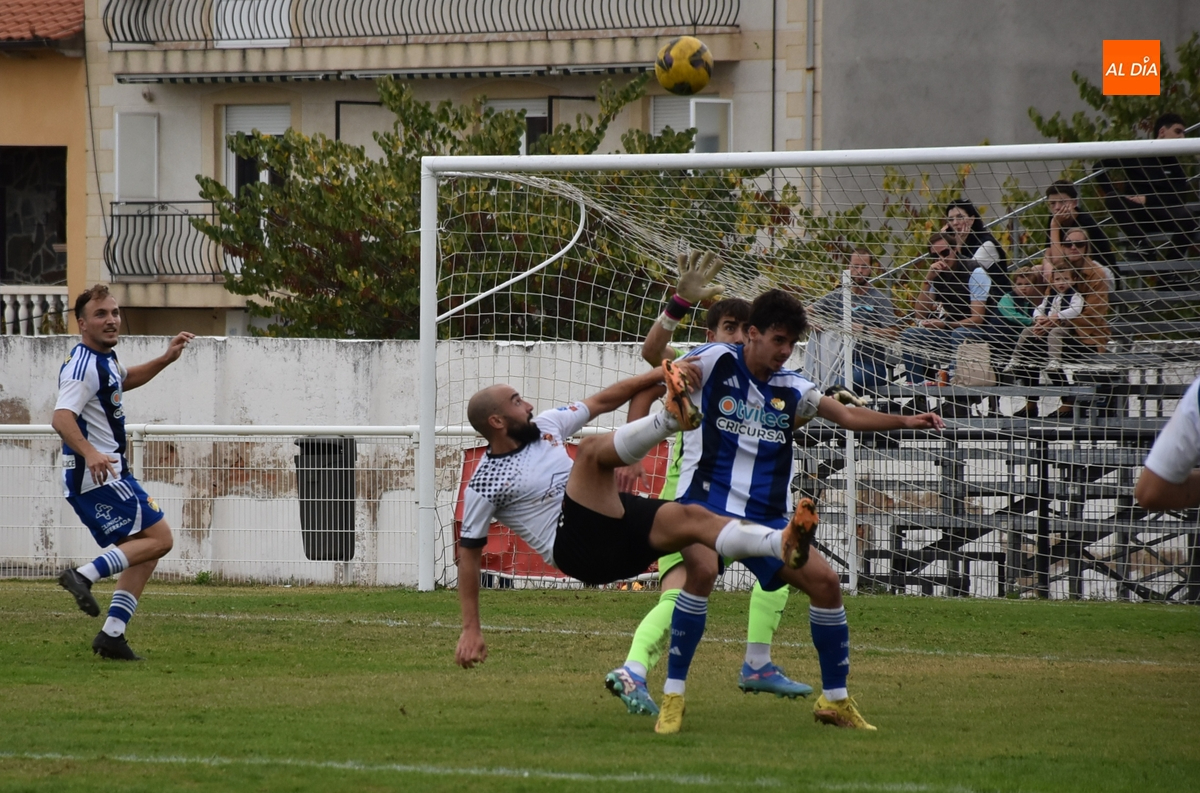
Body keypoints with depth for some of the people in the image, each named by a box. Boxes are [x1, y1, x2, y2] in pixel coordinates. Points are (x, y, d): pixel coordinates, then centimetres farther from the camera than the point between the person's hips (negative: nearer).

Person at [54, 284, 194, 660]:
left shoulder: (104, 359, 15)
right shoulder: (84, 366, -17)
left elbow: (125, 380, 39)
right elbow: (61, 418, -31)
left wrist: (166, 359, 26)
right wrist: (90, 454, -46)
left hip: (105, 472, 10)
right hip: (97, 475, -10)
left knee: (145, 550, 12)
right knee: (158, 537, -12)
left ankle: (112, 635, 7)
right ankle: (84, 575, -17)